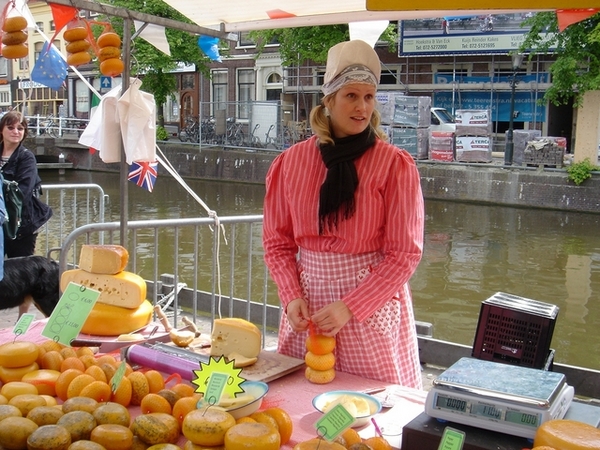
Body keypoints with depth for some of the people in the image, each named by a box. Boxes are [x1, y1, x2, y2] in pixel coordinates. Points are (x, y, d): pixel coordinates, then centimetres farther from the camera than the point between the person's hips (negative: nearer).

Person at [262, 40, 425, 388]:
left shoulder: (395, 165, -7)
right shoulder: (291, 162, 2)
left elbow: (404, 254, -9)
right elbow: (277, 241, 7)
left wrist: (351, 306, -16)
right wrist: (292, 296, -7)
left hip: (372, 302, -3)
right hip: (308, 301, 3)